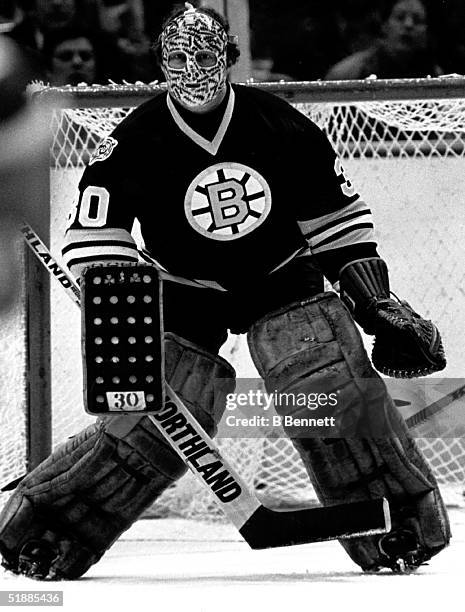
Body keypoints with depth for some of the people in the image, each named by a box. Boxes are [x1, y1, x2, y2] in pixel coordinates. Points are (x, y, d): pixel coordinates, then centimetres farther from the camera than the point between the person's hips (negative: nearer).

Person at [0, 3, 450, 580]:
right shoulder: (137, 139, -14)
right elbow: (94, 228, -13)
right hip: (184, 290, -1)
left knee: (336, 390, -16)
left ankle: (404, 528, -3)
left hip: (282, 278, 1)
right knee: (157, 420, -11)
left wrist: (373, 299, 0)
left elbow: (335, 211, 1)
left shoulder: (279, 125, -10)